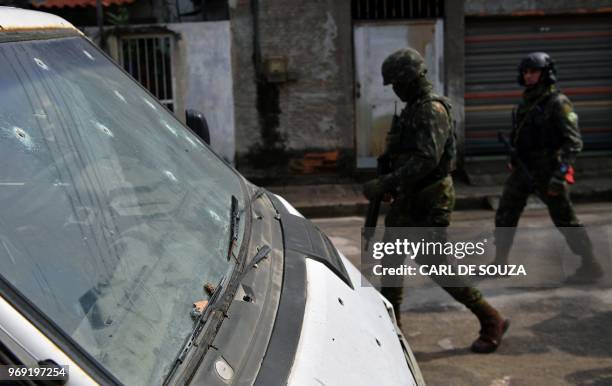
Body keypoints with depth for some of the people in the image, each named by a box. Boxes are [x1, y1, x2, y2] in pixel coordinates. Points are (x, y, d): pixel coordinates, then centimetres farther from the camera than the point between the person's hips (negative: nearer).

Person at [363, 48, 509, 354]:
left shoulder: (432, 110, -19)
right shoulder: (413, 108, 12)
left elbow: (426, 159, -29)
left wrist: (384, 184, -31)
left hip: (428, 201, -10)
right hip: (408, 199, 10)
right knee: (390, 260, 12)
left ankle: (492, 322, 11)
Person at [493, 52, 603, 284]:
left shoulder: (558, 103, -11)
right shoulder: (526, 102, 12)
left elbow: (574, 141, -17)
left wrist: (561, 173, -26)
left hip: (547, 170, -8)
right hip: (522, 169, 8)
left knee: (565, 220, -2)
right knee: (504, 214, 9)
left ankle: (590, 266, 10)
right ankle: (500, 262, 21)